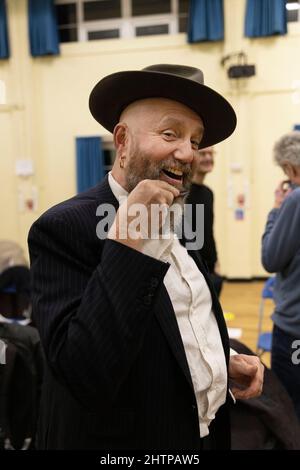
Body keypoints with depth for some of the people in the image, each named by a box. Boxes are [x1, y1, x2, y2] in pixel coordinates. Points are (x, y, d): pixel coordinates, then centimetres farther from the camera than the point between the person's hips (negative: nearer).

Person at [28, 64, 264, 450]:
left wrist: (225, 362, -2)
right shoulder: (63, 228, -22)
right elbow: (86, 379, -32)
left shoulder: (173, 223, 2)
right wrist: (128, 236, -33)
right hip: (125, 440, -7)